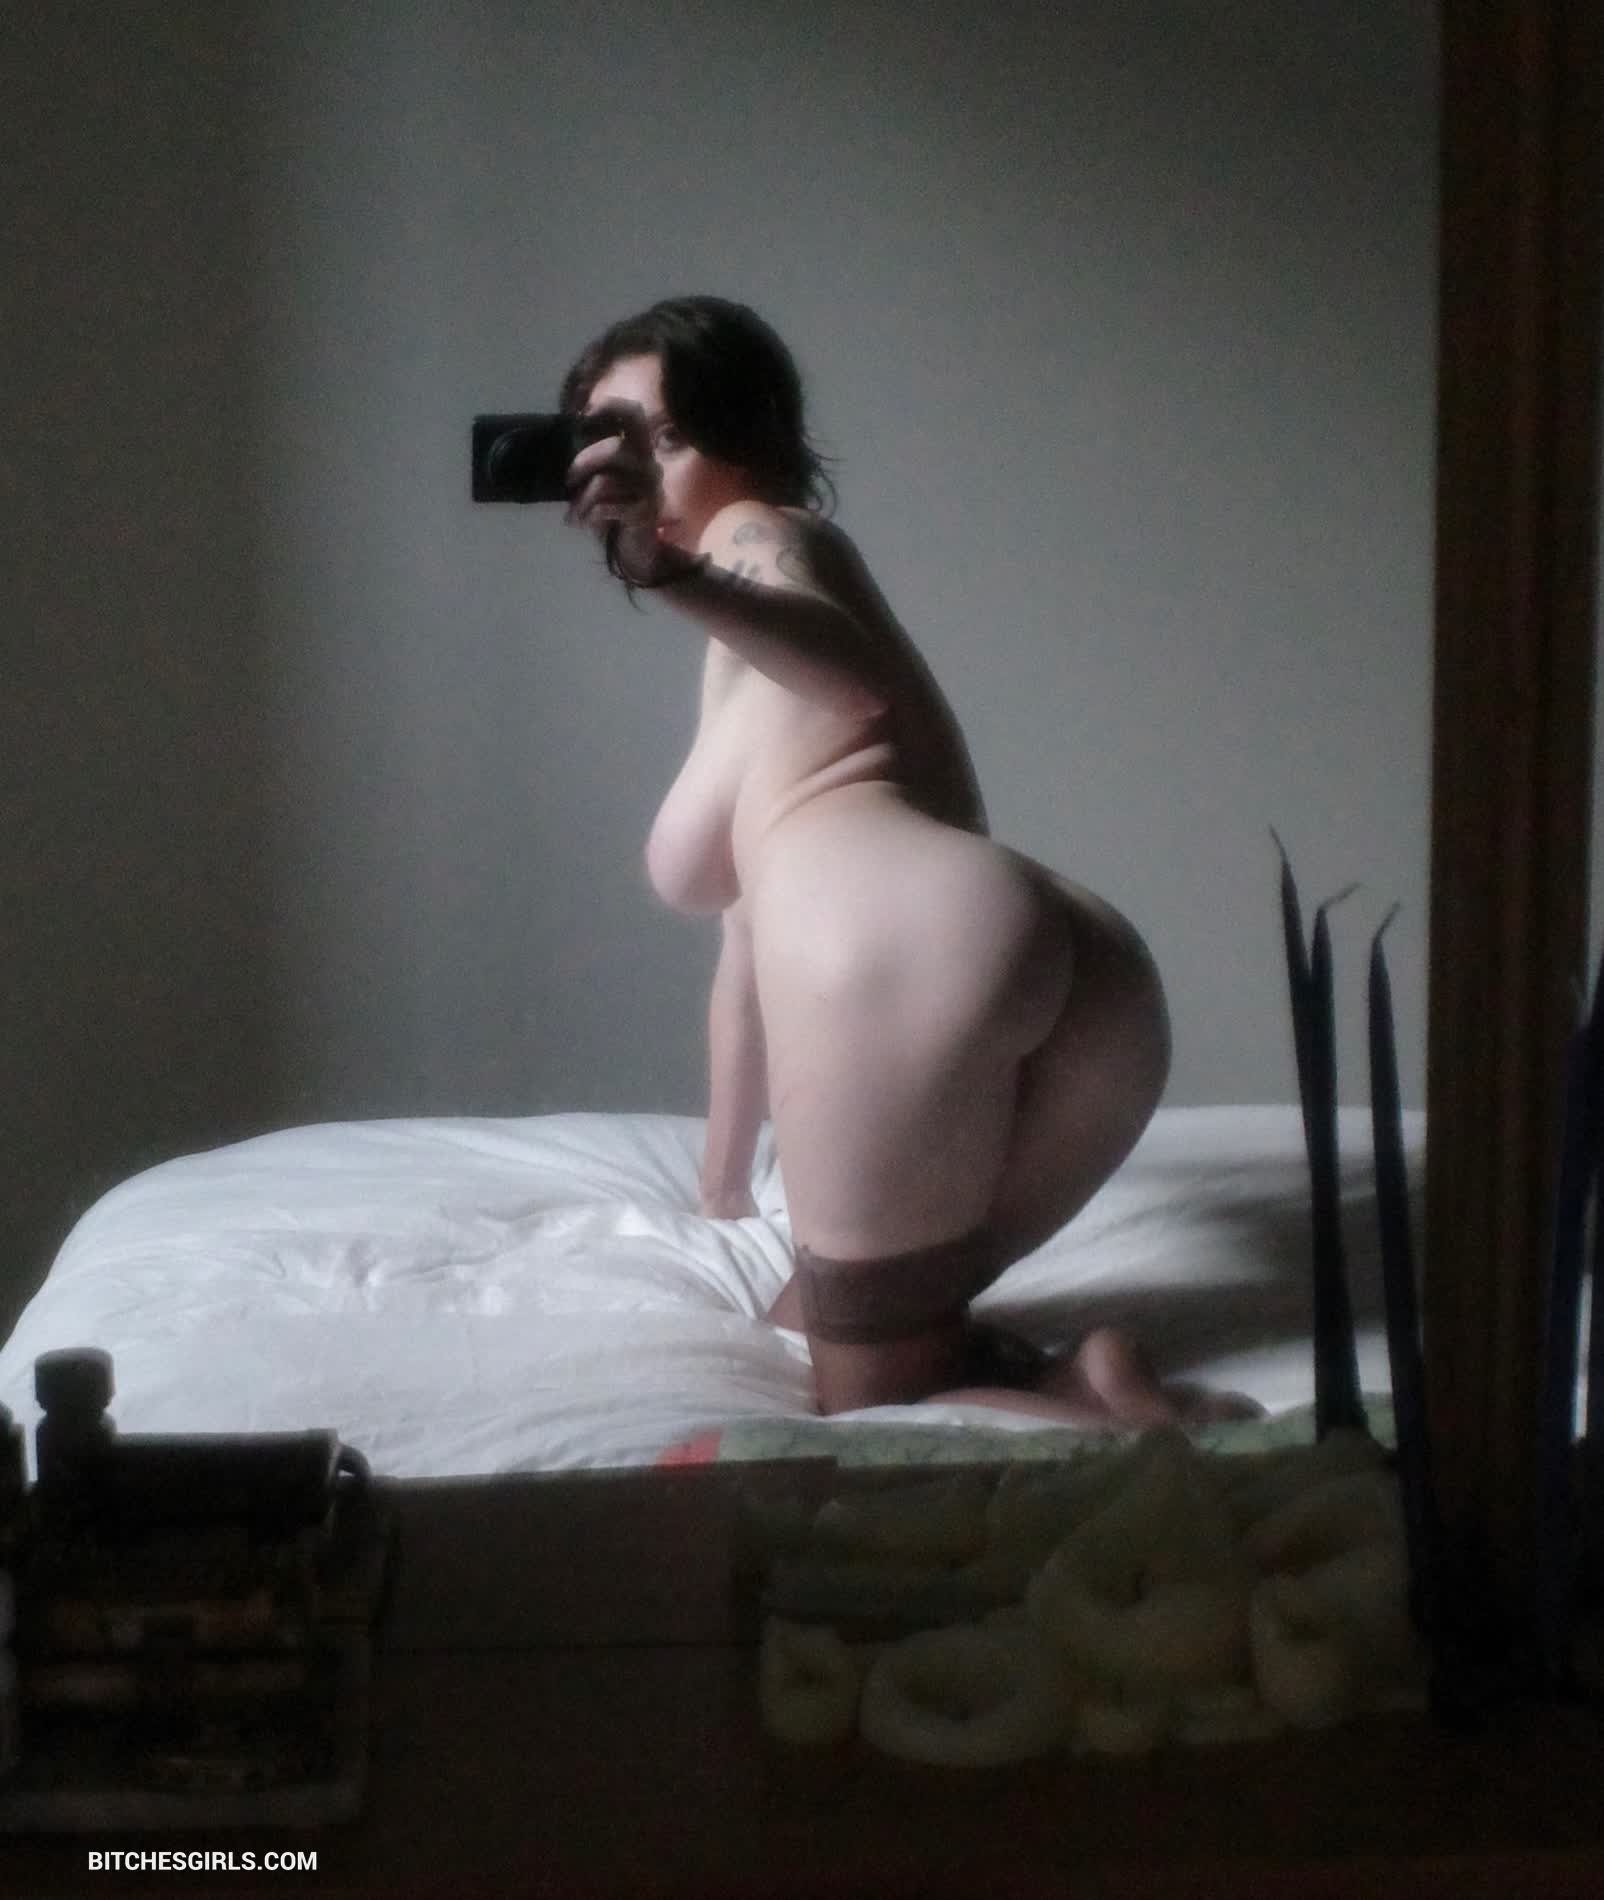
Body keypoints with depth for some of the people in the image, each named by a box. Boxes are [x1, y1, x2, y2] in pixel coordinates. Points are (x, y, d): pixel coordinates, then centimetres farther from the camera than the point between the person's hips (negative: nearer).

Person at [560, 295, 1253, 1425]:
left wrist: (669, 568, -28)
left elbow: (862, 678, -12)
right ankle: (1085, 1390, 4)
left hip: (909, 957, -9)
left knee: (873, 1408, 4)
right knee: (813, 1318, 27)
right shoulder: (738, 674, 39)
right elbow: (750, 932, 44)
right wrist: (724, 1190, 50)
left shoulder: (761, 537, 13)